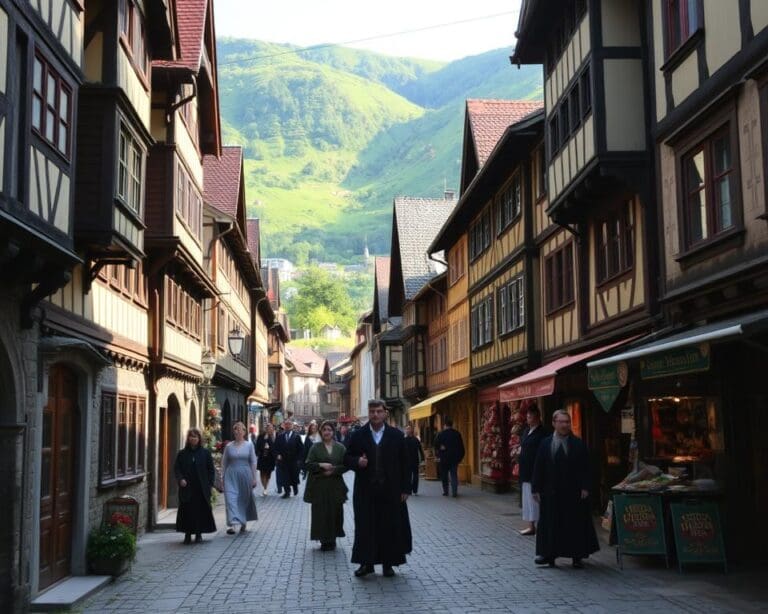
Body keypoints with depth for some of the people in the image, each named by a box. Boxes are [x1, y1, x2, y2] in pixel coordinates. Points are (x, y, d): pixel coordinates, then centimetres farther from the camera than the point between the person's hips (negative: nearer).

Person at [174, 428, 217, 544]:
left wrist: (210, 484, -3)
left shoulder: (205, 452, 4)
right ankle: (187, 534, 7)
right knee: (187, 510, -1)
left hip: (201, 488, 0)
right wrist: (180, 479, -13)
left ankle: (199, 533, 14)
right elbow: (176, 468, 4)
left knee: (201, 510, 2)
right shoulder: (182, 453, 6)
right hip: (186, 488, 0)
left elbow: (211, 469, 5)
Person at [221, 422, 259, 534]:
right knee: (231, 498, -12)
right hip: (231, 475, 0)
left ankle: (243, 523, 28)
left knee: (245, 499, 10)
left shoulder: (249, 445, 2)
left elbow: (253, 462, 3)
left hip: (245, 474, 0)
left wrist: (254, 478, 1)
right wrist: (223, 477, 5)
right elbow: (224, 463, 9)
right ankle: (232, 524, -17)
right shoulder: (229, 446, 3)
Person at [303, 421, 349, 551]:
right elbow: (307, 464, -1)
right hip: (319, 486, -1)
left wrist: (333, 470, -12)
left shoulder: (340, 448, 5)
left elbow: (346, 465, 2)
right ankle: (324, 539, 7)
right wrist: (321, 465, -16)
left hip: (335, 485, 1)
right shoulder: (315, 447, 3)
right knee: (320, 513, -2)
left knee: (335, 512, 1)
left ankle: (332, 539, 14)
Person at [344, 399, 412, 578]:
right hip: (365, 491, 0)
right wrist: (357, 461, -16)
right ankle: (366, 562, 15)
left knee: (390, 528, 4)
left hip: (391, 491, 0)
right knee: (365, 527, 4)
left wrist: (405, 489, -1)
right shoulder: (357, 435, 3)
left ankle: (388, 563, 16)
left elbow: (404, 463, 3)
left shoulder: (396, 435, 2)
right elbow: (347, 459, 7)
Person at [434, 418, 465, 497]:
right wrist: (460, 457, 9)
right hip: (454, 457, 2)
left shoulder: (441, 434, -6)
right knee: (454, 475, 4)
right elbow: (461, 447, 4)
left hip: (444, 458, -2)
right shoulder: (457, 434, 2)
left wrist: (436, 456, 2)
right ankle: (454, 492, -5)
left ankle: (445, 491, 11)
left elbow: (436, 445, -7)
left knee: (444, 475, 10)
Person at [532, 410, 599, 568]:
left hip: (573, 492, -1)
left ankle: (577, 556, 12)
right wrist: (536, 489, -1)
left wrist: (585, 488, -10)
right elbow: (538, 468, 3)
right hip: (551, 492, 1)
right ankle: (549, 554, 13)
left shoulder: (578, 444, 0)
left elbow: (585, 469, -1)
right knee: (551, 524, 5)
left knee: (575, 523, 3)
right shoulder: (545, 444, 4)